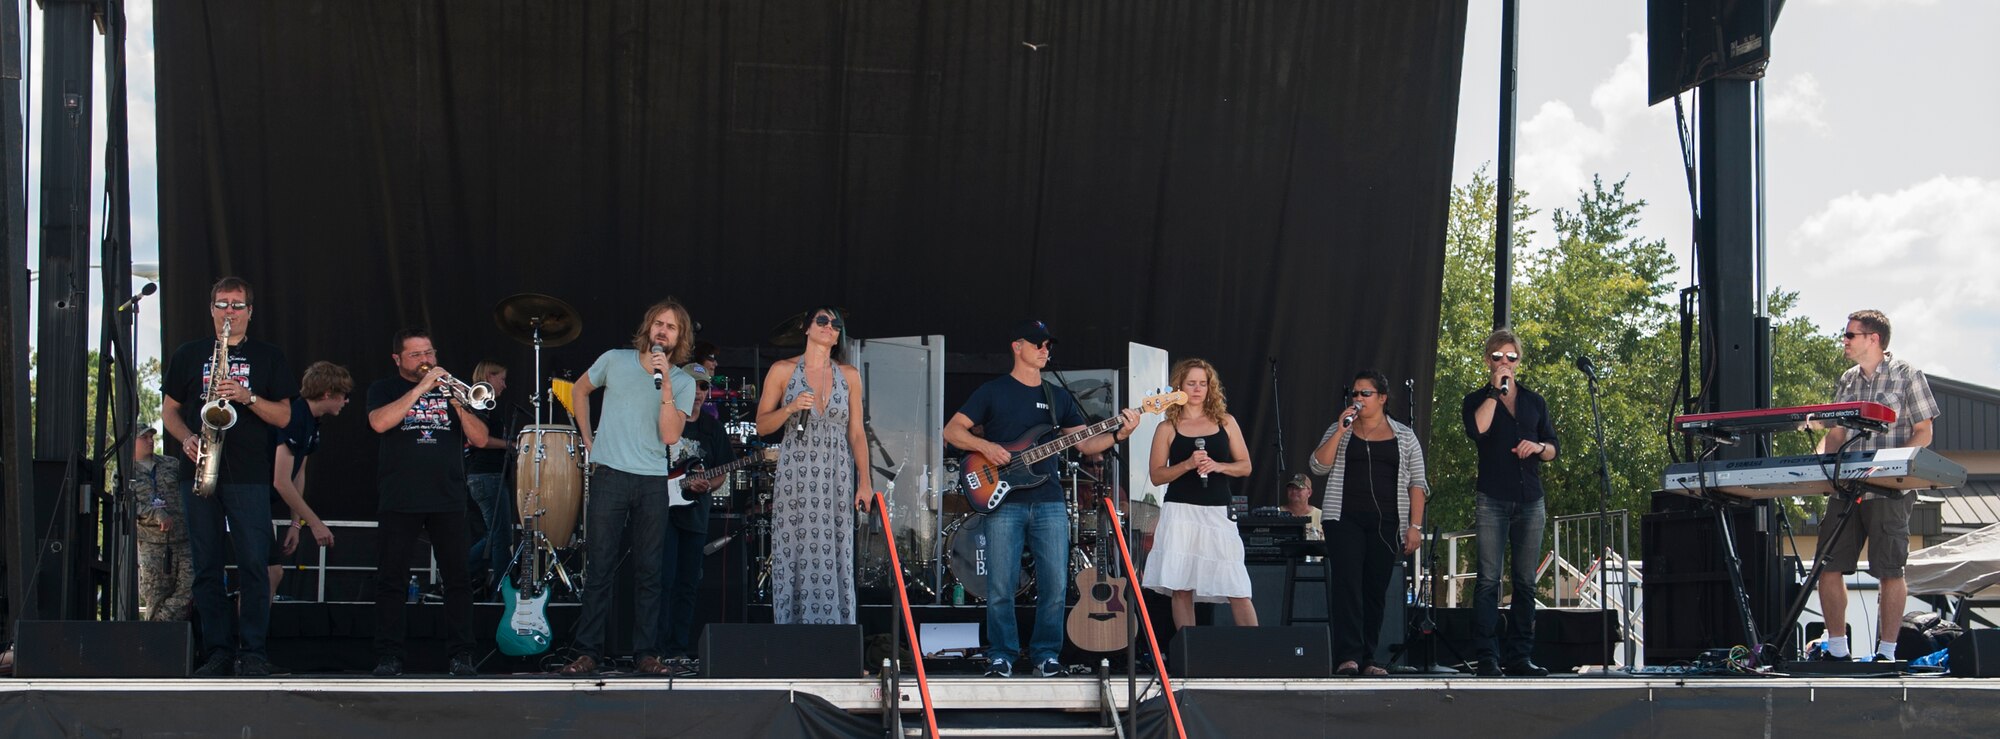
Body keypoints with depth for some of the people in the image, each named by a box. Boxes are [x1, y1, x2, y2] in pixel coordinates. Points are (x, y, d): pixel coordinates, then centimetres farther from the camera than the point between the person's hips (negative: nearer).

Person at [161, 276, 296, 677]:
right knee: (207, 565, 2)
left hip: (248, 476, -2)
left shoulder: (267, 357, 10)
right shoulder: (189, 355, 14)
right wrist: (187, 438, -4)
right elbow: (170, 410, 16)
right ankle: (218, 650, 8)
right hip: (199, 471, 2)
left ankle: (253, 651, -2)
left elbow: (283, 416, 6)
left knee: (253, 564, -8)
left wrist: (248, 397, -11)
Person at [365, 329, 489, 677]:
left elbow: (480, 439, 8)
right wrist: (420, 388, -13)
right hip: (399, 501, -2)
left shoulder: (449, 389, 16)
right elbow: (379, 423, -12)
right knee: (391, 580, -2)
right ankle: (388, 657, 4)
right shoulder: (384, 389, 10)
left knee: (458, 578, -1)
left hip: (448, 501, 2)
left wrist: (460, 406, -9)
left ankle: (461, 655, 4)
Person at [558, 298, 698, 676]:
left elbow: (670, 435, -11)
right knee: (600, 568, -1)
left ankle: (647, 652, 9)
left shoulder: (683, 382, 2)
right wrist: (588, 438, 14)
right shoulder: (615, 361, 4)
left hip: (653, 483, 1)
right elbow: (579, 390, 22)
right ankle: (588, 652, 2)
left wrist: (665, 383, -18)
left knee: (649, 571, 3)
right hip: (609, 476, 0)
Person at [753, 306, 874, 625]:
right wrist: (790, 408, -13)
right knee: (794, 557, -4)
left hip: (836, 479, 1)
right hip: (795, 476, -1)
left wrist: (864, 482, 3)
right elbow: (762, 426, 5)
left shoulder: (849, 375, 10)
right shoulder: (783, 370, 5)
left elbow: (857, 433, 10)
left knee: (834, 558, -3)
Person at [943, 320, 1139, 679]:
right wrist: (984, 446, -14)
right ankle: (1002, 656, 9)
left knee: (1055, 585, -1)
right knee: (1000, 587, -4)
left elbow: (1085, 443, 13)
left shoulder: (1058, 399, 17)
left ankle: (1046, 655, 12)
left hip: (1049, 502, 3)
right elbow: (951, 430, 2)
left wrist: (1118, 434, -4)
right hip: (1005, 502, -3)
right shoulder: (992, 392, 6)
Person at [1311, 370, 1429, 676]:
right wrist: (1340, 431, -8)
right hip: (1345, 520, -1)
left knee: (1376, 589, 2)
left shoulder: (1404, 437, 11)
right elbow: (1319, 466, 0)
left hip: (1386, 524, 1)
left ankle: (1367, 659, 8)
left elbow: (1417, 484, 7)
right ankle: (1347, 656, -17)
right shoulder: (1340, 431, 13)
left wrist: (1415, 525, -2)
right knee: (1346, 584, -13)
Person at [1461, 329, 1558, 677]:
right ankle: (1487, 657, -11)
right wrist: (1495, 391, -9)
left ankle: (1520, 656, 6)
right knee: (1489, 580, -10)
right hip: (1492, 500, -3)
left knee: (1526, 582, 3)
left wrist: (1539, 447, -6)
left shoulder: (1535, 402, 17)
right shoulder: (1476, 400, 8)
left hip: (1530, 501, 4)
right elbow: (1477, 429, -14)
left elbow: (1553, 449, 16)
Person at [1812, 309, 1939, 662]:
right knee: (1828, 567, 0)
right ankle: (1838, 649, 8)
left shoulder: (1907, 376, 0)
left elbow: (1923, 433, -3)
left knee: (1889, 571, -3)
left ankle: (1887, 651, 4)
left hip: (1890, 492, -6)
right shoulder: (1846, 381, 16)